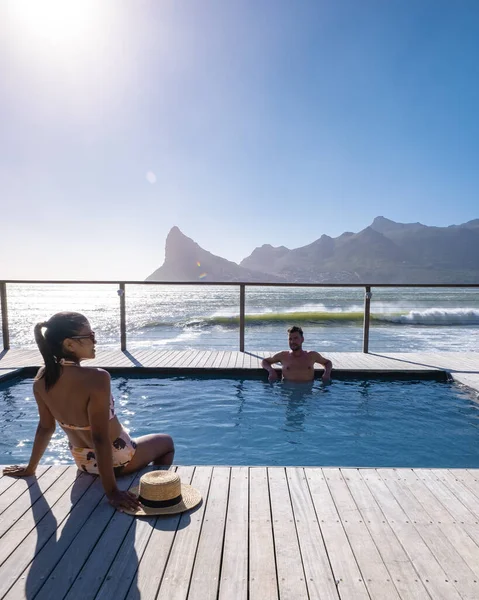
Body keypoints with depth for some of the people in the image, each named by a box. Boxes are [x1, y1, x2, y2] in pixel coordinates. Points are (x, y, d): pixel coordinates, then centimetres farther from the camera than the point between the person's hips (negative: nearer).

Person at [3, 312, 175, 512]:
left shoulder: (42, 378, -13)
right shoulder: (96, 378, -34)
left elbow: (45, 428, -3)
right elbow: (100, 438, -33)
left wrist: (30, 468, 12)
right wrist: (111, 491, -26)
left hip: (84, 461, 7)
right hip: (117, 460, -6)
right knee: (166, 442, 22)